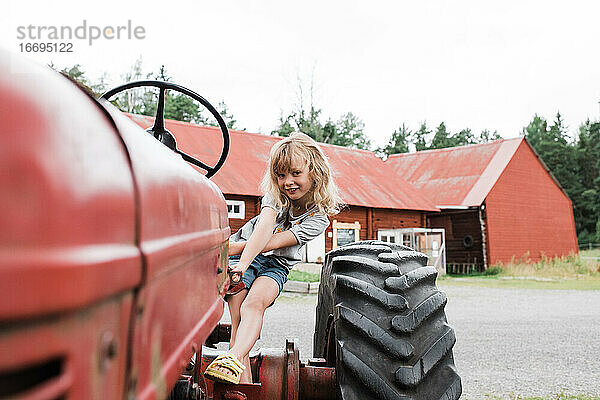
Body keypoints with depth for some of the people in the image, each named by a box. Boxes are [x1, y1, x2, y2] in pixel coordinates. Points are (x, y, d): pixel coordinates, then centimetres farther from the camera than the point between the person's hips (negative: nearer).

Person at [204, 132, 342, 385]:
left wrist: (232, 248, -23)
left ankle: (234, 357, -49)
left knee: (255, 303, -33)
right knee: (238, 318, -18)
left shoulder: (318, 218, -13)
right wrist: (242, 262, -41)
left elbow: (274, 243, -20)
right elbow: (265, 228, -27)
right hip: (243, 255, 1)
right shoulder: (275, 193, -8)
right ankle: (244, 383, -22)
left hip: (276, 267, -1)